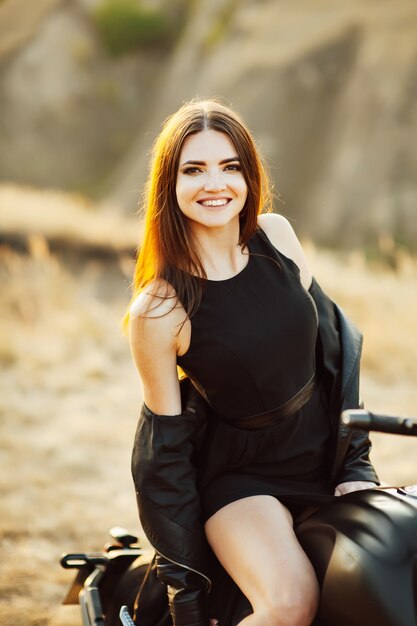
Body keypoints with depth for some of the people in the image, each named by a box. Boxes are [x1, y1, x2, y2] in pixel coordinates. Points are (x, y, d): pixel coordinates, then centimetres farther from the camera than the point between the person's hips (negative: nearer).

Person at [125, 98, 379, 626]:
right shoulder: (157, 310, -17)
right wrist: (183, 581, -8)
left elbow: (330, 335, 7)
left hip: (327, 455, 5)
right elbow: (165, 447, -11)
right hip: (239, 475, -5)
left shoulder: (275, 235, -4)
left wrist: (355, 461, 2)